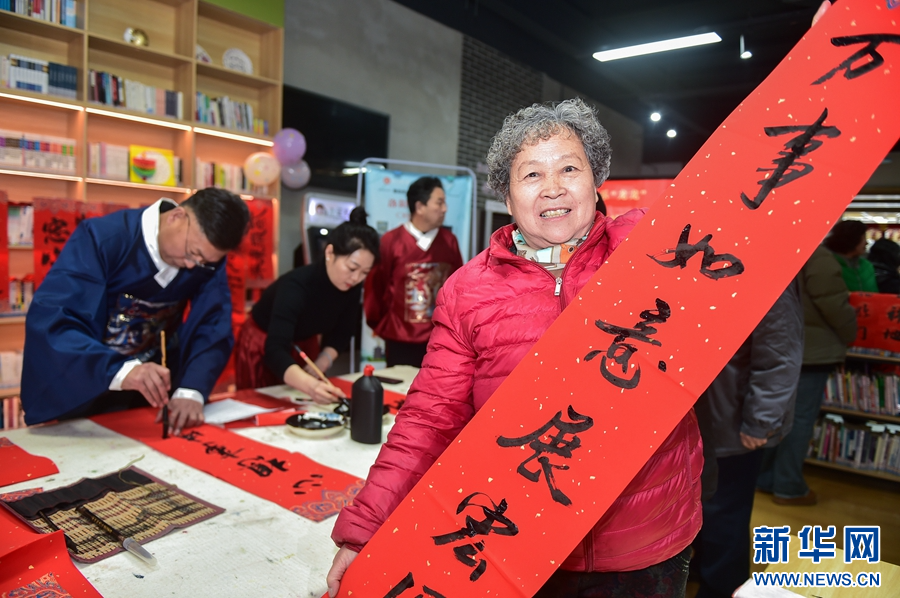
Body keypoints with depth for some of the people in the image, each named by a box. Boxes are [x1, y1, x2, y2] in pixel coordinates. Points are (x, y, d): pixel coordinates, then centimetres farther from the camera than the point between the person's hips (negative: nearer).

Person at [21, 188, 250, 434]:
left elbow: (213, 326, -10)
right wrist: (120, 371, -41)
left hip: (152, 394, 2)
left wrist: (191, 391, -26)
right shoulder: (102, 238, -20)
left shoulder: (208, 258, -9)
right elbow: (47, 321, -27)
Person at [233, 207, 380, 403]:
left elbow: (339, 336, -6)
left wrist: (317, 368, -21)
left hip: (299, 346, 5)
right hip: (260, 347, -5)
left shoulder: (351, 288, -20)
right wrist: (310, 385, -64)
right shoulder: (296, 286, -37)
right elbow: (275, 351, -48)